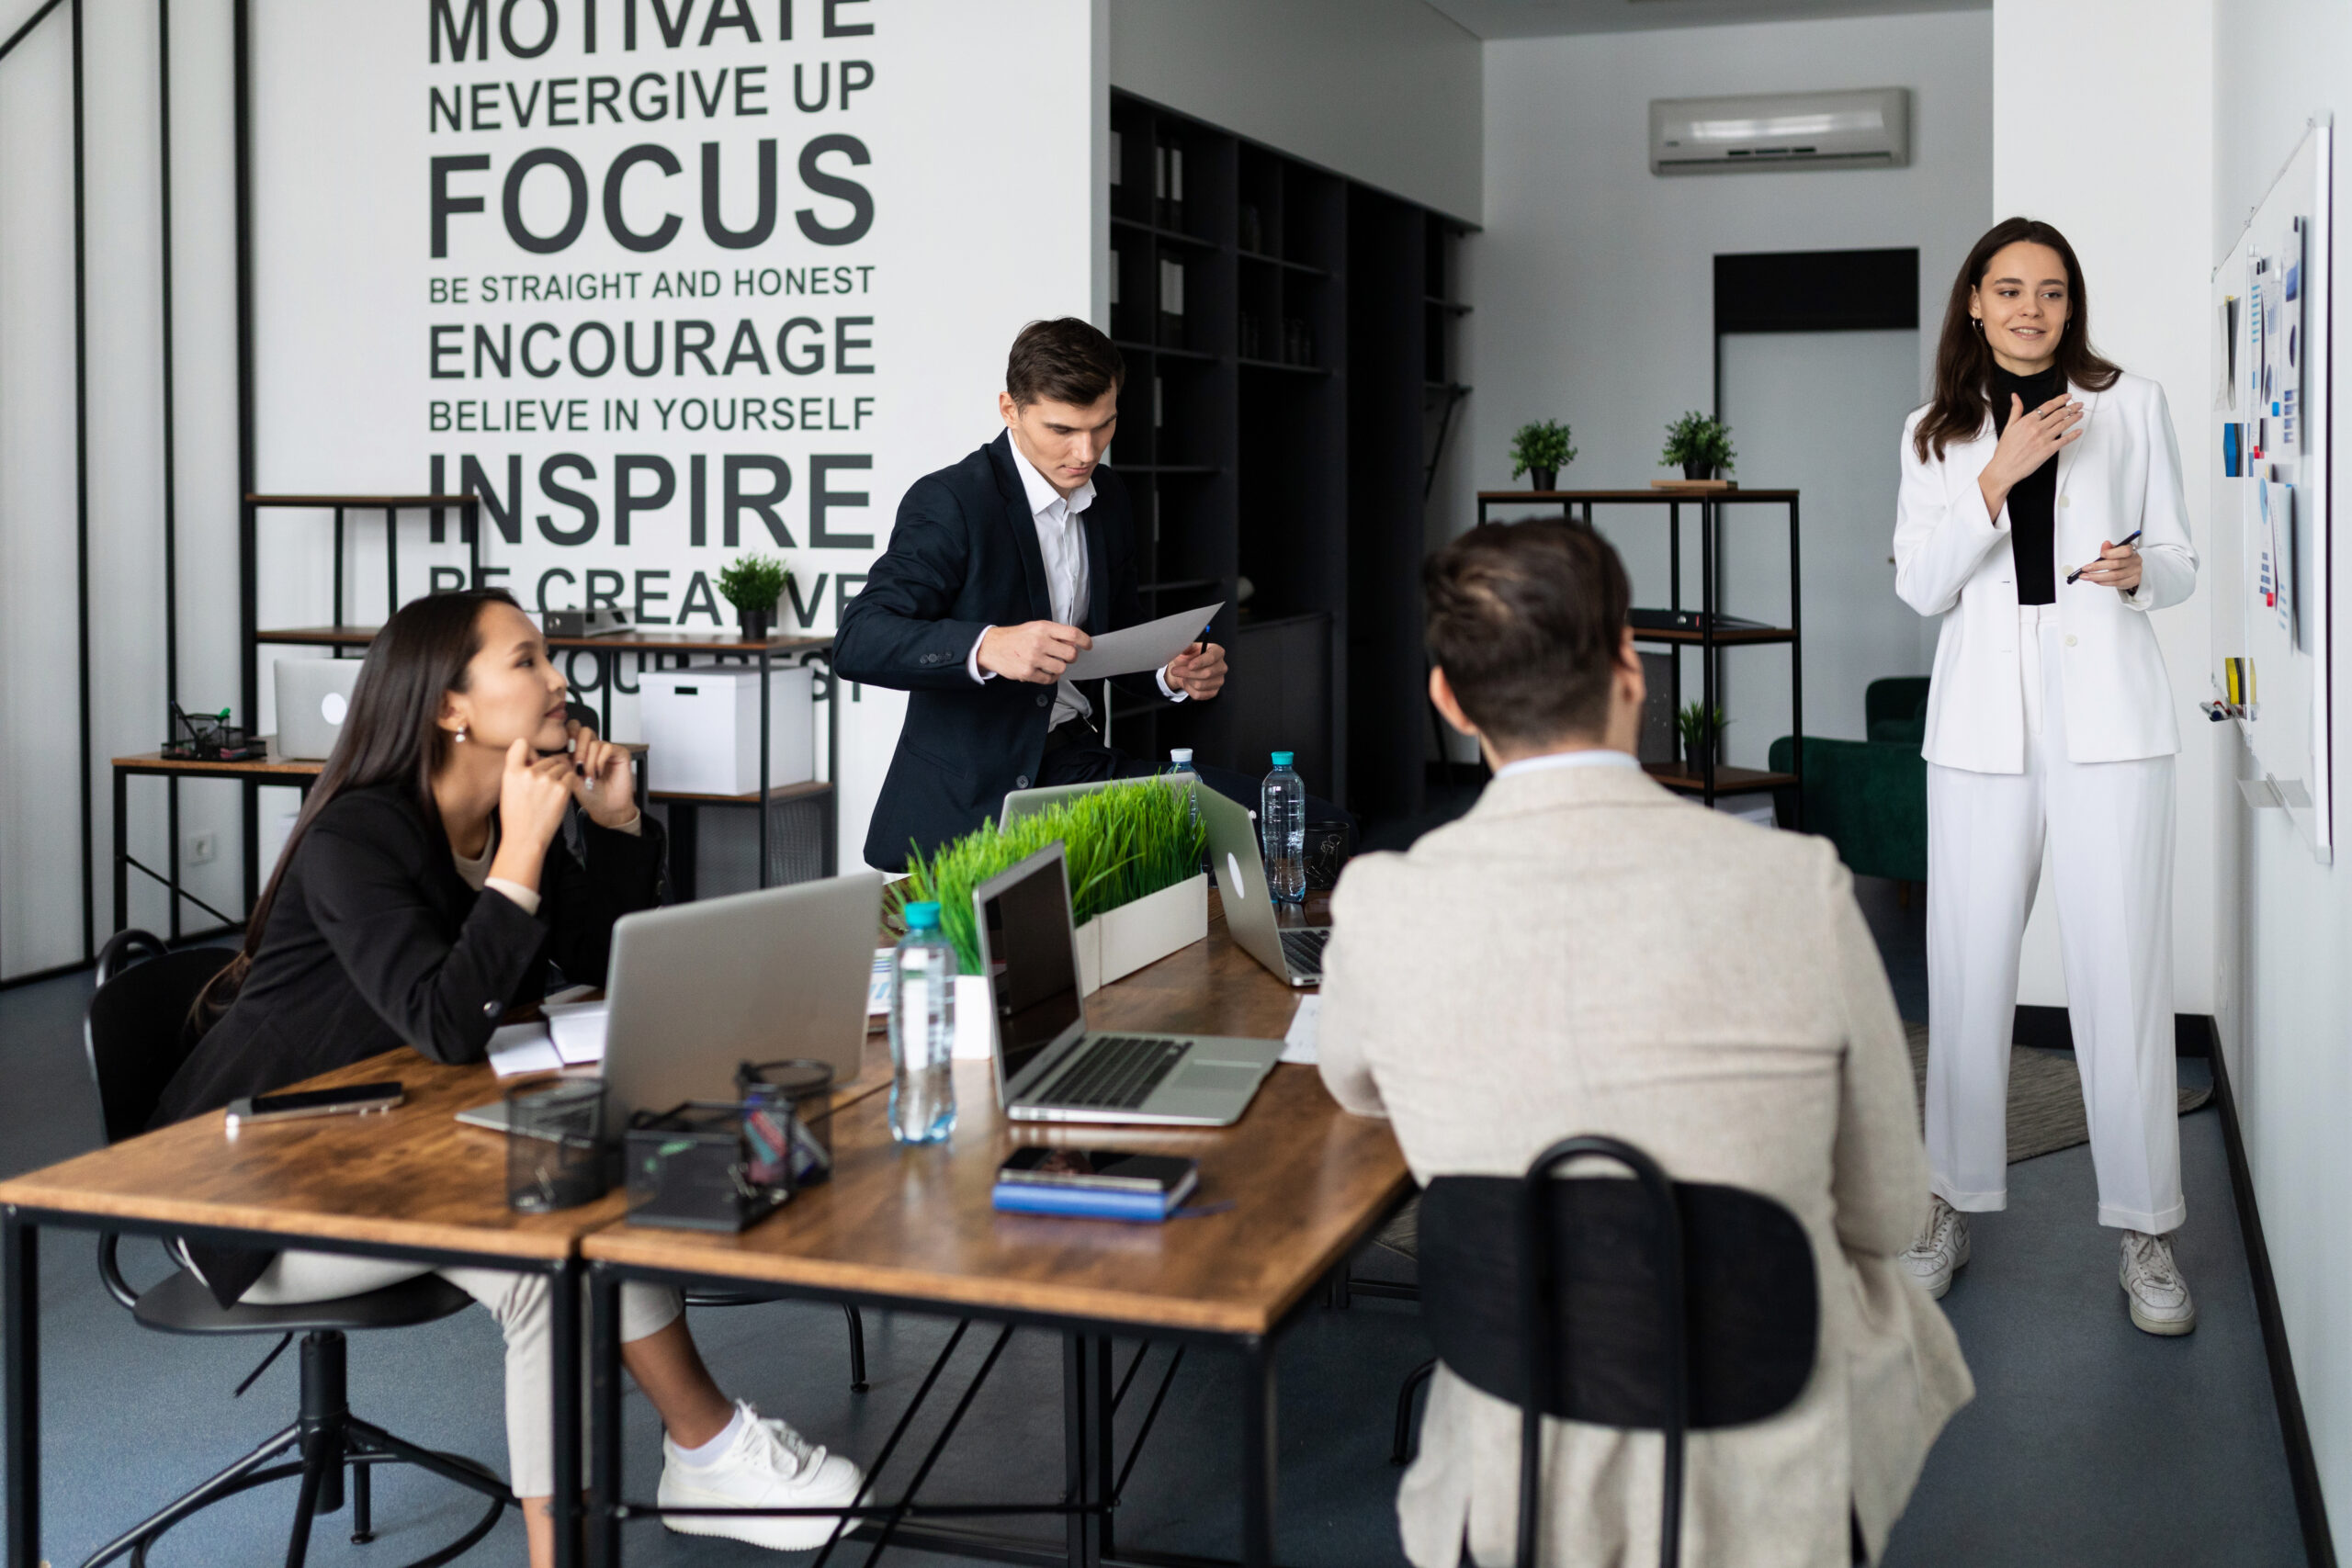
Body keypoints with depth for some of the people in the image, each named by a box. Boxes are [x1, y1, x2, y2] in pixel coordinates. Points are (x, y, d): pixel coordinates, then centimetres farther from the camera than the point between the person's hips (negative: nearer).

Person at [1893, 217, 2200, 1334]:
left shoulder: (2133, 406, 9)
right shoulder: (1936, 435, 12)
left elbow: (2180, 563, 12)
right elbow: (1919, 586, 1)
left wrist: (2139, 570, -11)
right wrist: (1999, 474, -10)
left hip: (2106, 710, -1)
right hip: (1983, 718, 1)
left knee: (2121, 969, -4)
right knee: (1967, 968, 2)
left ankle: (2145, 1230, 6)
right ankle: (1956, 1205, 16)